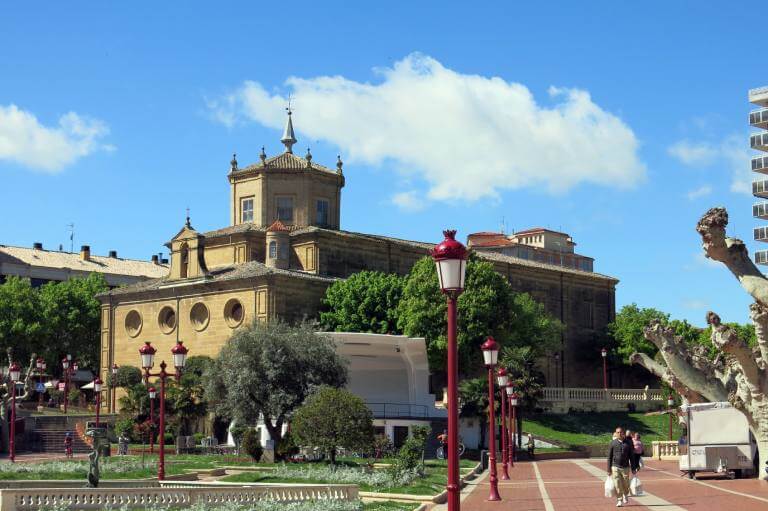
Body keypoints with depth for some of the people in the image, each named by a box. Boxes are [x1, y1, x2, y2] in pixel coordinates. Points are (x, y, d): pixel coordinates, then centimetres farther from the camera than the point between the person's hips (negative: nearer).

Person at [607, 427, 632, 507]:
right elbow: (609, 456, 3)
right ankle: (619, 500, 7)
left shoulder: (628, 443, 3)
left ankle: (625, 495, 38)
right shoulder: (613, 443, 0)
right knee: (617, 485, -5)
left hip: (625, 467, 1)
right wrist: (609, 469, -1)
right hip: (615, 467, -1)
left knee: (626, 485, 9)